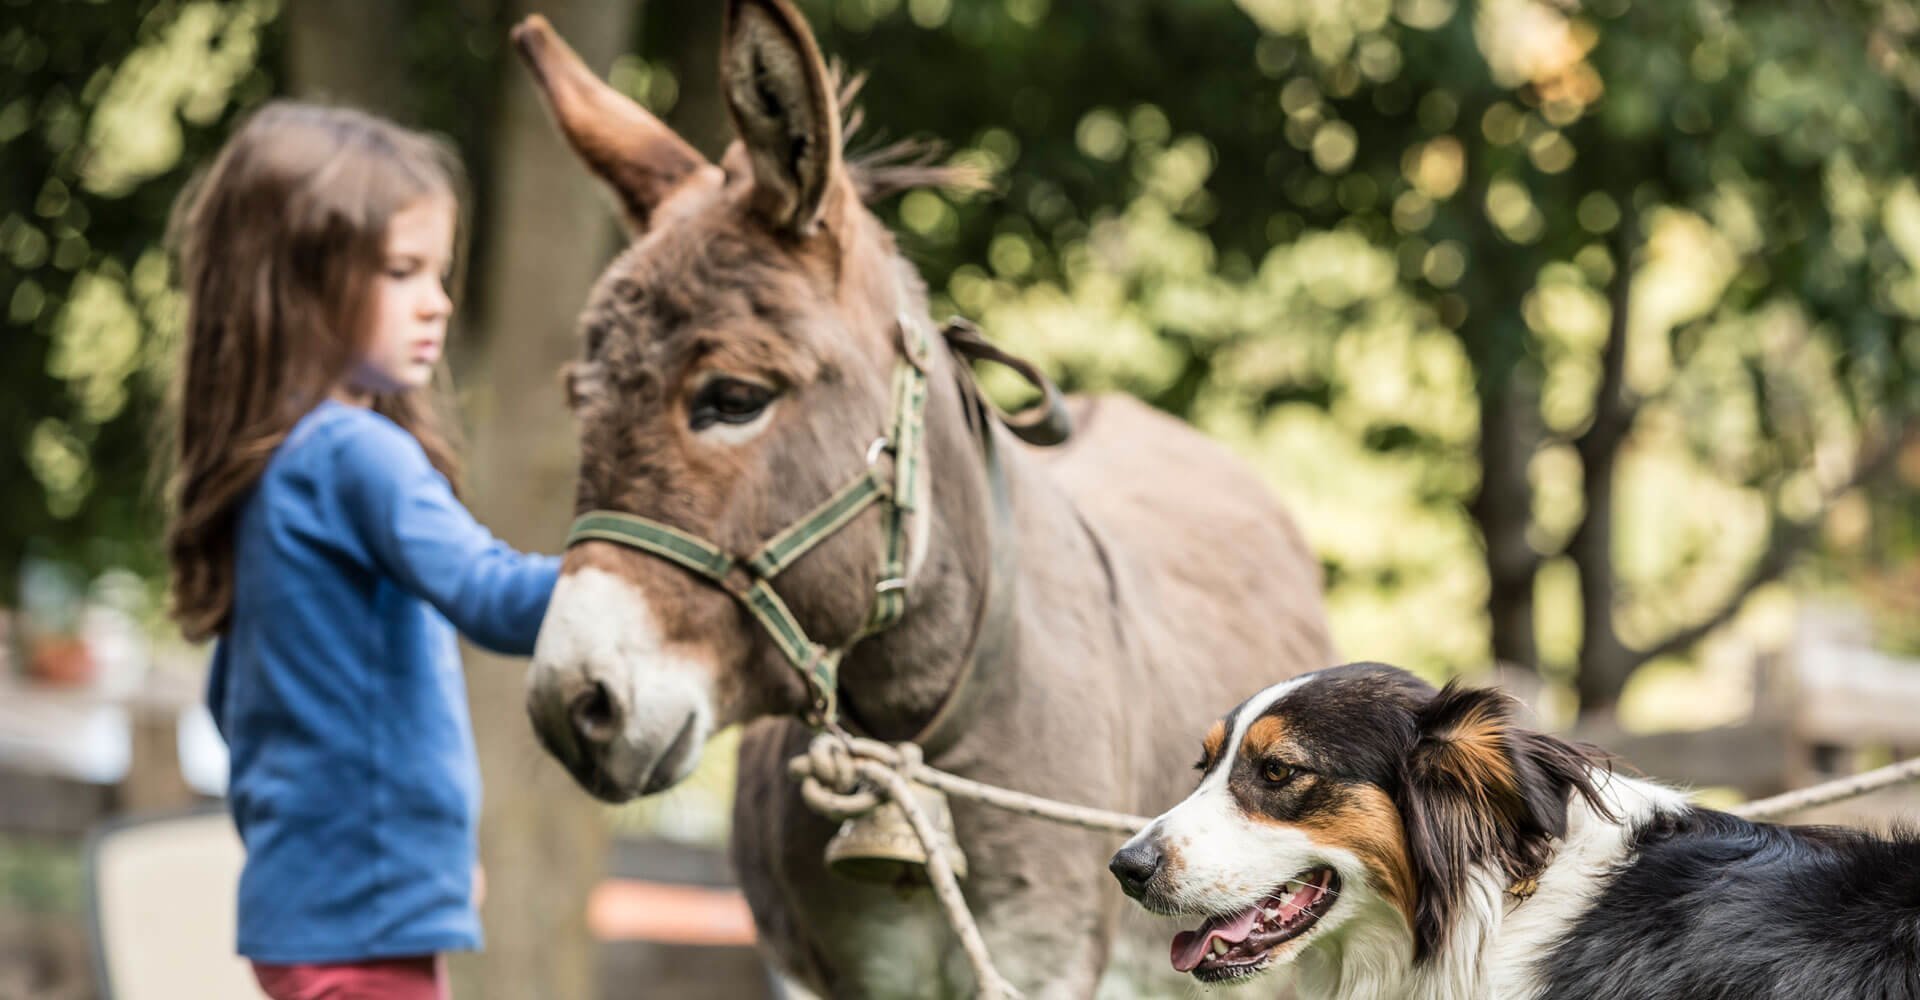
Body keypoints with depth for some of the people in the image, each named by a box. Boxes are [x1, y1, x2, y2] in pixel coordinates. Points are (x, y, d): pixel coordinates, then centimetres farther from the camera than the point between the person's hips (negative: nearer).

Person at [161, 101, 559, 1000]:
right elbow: (491, 597, -32)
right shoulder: (357, 456, -17)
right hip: (365, 914, -10)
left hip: (306, 899, 10)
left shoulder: (267, 466, 13)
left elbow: (236, 695, 21)